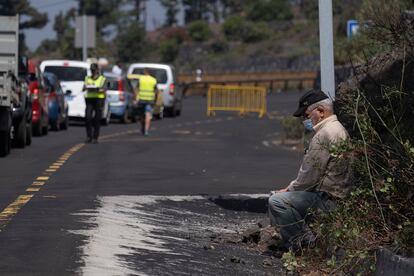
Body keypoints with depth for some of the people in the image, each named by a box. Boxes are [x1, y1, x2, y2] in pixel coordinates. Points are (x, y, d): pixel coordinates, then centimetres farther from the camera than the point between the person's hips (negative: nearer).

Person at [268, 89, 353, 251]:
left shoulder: (324, 135, -19)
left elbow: (310, 176, -19)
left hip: (327, 199, -11)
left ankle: (306, 242, -13)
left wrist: (290, 189, -3)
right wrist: (292, 188, 14)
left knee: (276, 201, -20)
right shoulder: (338, 129, 16)